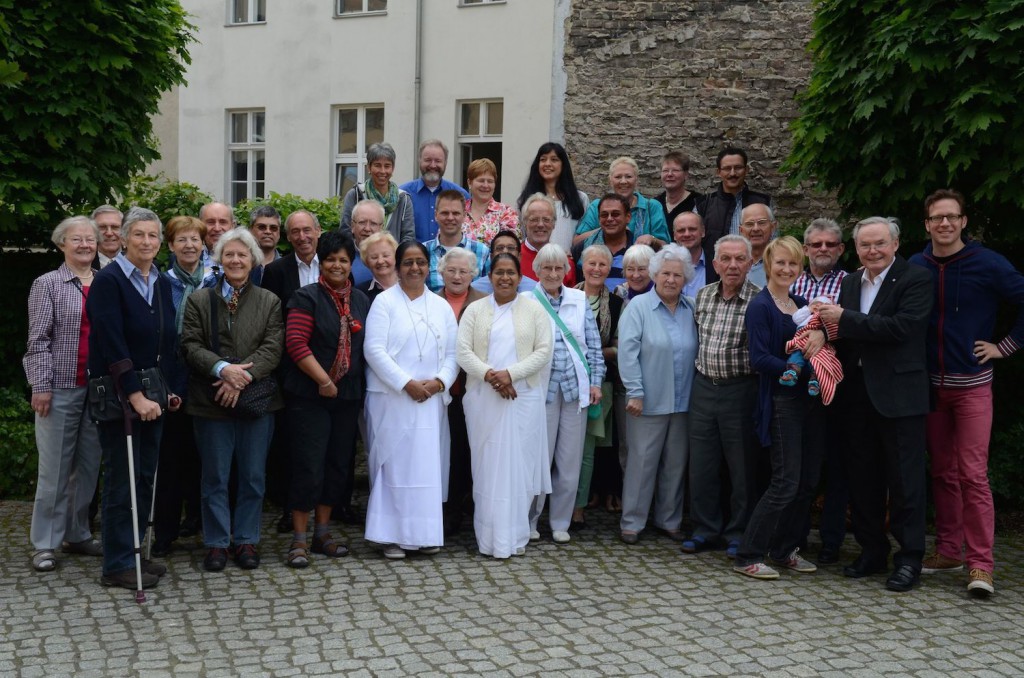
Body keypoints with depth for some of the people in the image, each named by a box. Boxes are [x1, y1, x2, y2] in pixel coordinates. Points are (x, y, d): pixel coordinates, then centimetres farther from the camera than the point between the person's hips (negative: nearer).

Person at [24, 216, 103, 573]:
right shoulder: (48, 284, 0)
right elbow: (38, 339, -5)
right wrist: (41, 386, -10)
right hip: (60, 387, -4)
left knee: (89, 465, 9)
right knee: (55, 467, 1)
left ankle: (77, 534, 22)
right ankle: (45, 544, 10)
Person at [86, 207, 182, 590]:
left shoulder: (161, 284, 11)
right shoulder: (108, 281, -11)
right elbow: (111, 343, -19)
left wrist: (169, 389, 11)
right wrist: (135, 395, -23)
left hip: (152, 395, 7)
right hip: (119, 395, -7)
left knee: (145, 477, 10)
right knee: (122, 479, -2)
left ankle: (134, 552, 21)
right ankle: (118, 565, 8)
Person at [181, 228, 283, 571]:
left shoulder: (270, 301, 7)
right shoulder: (199, 301, 6)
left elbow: (272, 349, -3)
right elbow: (191, 346, -3)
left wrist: (243, 377, -16)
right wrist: (222, 369, -19)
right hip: (211, 401, 0)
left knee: (253, 476, 7)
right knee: (215, 476, 6)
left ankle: (246, 540, 19)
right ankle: (217, 542, 16)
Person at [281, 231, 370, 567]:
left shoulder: (362, 301, 11)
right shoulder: (307, 297, -5)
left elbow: (369, 347, 15)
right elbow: (296, 342, -13)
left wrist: (360, 386, 4)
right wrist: (324, 381, -16)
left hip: (348, 397, 6)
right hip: (310, 397, -5)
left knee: (338, 464, 10)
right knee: (309, 466, -5)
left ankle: (323, 533, 22)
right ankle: (298, 539, 4)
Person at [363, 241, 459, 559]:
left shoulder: (441, 306, 13)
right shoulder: (384, 301, 0)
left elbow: (453, 353, 10)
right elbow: (374, 350, -9)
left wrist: (439, 381, -8)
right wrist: (407, 384, -15)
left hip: (432, 399, 4)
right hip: (391, 398, -4)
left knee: (429, 463, 4)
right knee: (394, 463, -2)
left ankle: (426, 532, 13)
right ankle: (392, 535, 4)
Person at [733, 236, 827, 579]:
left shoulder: (802, 304, 15)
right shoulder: (760, 306, -7)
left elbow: (817, 339, 17)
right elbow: (760, 358, -15)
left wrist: (820, 340, -5)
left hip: (810, 399, 7)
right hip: (782, 400, -7)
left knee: (808, 481, 9)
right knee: (786, 483, -9)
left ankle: (785, 549, 22)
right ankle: (747, 556, 0)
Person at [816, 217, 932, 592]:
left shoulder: (916, 279, -7)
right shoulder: (849, 283, 13)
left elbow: (901, 326, -21)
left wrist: (844, 319, -19)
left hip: (898, 394, -6)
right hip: (857, 393, 6)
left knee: (904, 479, 2)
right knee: (862, 477, 12)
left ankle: (909, 557, 11)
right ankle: (872, 550, 24)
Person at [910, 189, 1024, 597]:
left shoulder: (988, 265, -7)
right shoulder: (915, 267, 3)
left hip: (972, 384, -4)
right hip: (930, 384, 4)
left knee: (972, 474, -8)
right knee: (942, 472, 12)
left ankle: (980, 564, -2)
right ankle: (949, 551, 22)